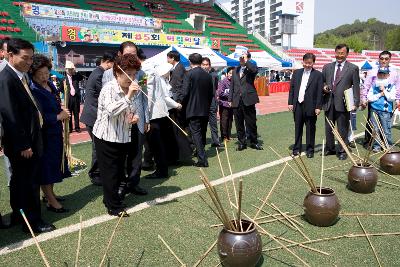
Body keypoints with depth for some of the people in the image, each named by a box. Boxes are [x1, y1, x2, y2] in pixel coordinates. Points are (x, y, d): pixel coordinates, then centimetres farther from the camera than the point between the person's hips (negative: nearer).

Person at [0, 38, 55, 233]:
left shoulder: (21, 76, 10)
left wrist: (28, 142, 11)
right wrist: (23, 145, -19)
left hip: (29, 139, 9)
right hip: (21, 144, -9)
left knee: (19, 180, 20)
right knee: (29, 182, 1)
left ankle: (18, 216, 35)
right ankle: (32, 221, 15)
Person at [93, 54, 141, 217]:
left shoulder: (133, 91, 4)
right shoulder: (109, 88, -17)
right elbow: (111, 110, -33)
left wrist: (135, 117, -1)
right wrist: (128, 97, -39)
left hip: (123, 137, 7)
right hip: (106, 137, -7)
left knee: (120, 171, 16)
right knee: (110, 172, 3)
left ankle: (109, 198, 37)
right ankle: (114, 207, 18)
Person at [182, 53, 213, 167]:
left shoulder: (189, 74, -11)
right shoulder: (208, 75, 7)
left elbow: (185, 92, -15)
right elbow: (211, 93, 11)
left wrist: (183, 105, 0)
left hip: (193, 109, -6)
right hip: (205, 110, 6)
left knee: (196, 133, -4)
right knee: (202, 133, 17)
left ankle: (202, 159, -9)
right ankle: (201, 153, 33)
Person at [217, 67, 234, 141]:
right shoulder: (223, 82, -10)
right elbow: (220, 93, -12)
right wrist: (230, 95, -7)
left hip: (231, 104, 6)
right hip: (224, 104, -5)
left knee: (230, 120, 11)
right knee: (224, 121, -1)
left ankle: (228, 135, 22)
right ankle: (224, 136, 8)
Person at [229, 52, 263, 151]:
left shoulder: (251, 68, 1)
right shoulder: (235, 70, 17)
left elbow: (255, 70, -26)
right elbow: (232, 85, 16)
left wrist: (246, 61, -17)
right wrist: (231, 99, 10)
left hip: (248, 99, -4)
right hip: (237, 101, 5)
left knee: (251, 123, 3)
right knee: (239, 123, 8)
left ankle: (254, 142, 17)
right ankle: (242, 142, 19)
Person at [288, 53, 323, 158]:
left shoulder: (318, 75, -2)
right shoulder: (297, 72, 9)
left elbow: (320, 92, -5)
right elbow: (292, 88, 9)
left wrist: (318, 107, -9)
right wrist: (290, 102, 3)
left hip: (310, 106, -3)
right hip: (297, 105, 3)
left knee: (310, 129, 6)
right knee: (298, 128, 12)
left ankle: (310, 150, 17)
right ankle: (297, 148, 22)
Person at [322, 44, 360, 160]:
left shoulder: (353, 68, 1)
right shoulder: (327, 67, 11)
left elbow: (356, 87, -1)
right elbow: (322, 81, 19)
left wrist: (355, 103, -8)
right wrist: (324, 87, -4)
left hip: (343, 103, -4)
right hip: (328, 102, 4)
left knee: (342, 129, 4)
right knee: (328, 128, 13)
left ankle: (342, 151, 17)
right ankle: (329, 149, 28)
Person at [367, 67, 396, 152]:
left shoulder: (391, 86, 4)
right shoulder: (374, 85, 6)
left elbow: (392, 98, -7)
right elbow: (369, 98, -1)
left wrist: (384, 90, -8)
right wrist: (380, 94, -6)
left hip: (386, 111, -1)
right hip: (374, 110, 2)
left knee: (386, 131, -1)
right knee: (375, 130, 5)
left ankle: (389, 146, 13)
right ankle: (376, 146, 15)